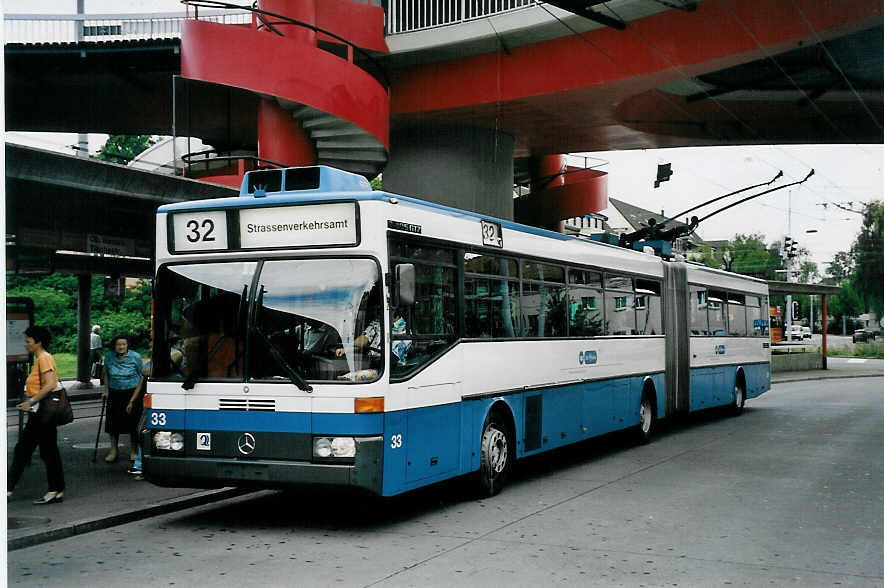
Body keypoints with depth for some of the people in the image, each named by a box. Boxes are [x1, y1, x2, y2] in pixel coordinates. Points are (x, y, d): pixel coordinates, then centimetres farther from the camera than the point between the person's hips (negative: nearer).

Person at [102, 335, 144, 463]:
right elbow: (106, 373, 17)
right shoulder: (108, 356, -1)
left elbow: (141, 378, -5)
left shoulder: (135, 357, -9)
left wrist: (133, 399, -9)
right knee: (113, 422, 3)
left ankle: (133, 451, 18)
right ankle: (113, 450, 18)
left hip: (132, 392, -2)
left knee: (133, 423, 2)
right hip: (114, 393, 3)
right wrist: (106, 390, 6)